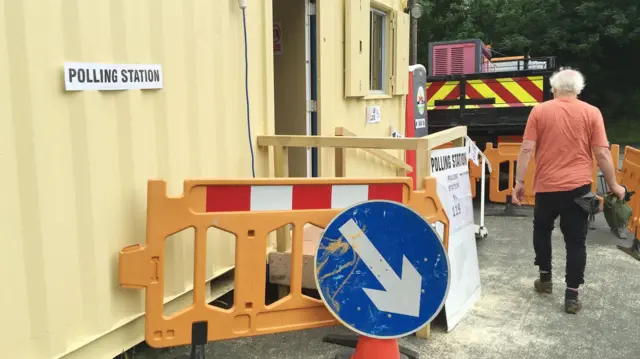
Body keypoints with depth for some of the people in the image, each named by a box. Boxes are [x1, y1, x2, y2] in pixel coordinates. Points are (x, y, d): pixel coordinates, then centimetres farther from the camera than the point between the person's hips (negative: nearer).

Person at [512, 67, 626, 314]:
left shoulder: (539, 111, 0)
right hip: (579, 187, 0)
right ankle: (571, 296, 7)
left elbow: (527, 149, -5)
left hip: (547, 186, 0)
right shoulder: (591, 113, 0)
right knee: (576, 241, 6)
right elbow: (602, 154, -2)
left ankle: (545, 278, 29)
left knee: (542, 230, 23)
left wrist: (519, 181, 1)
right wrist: (613, 185, 8)